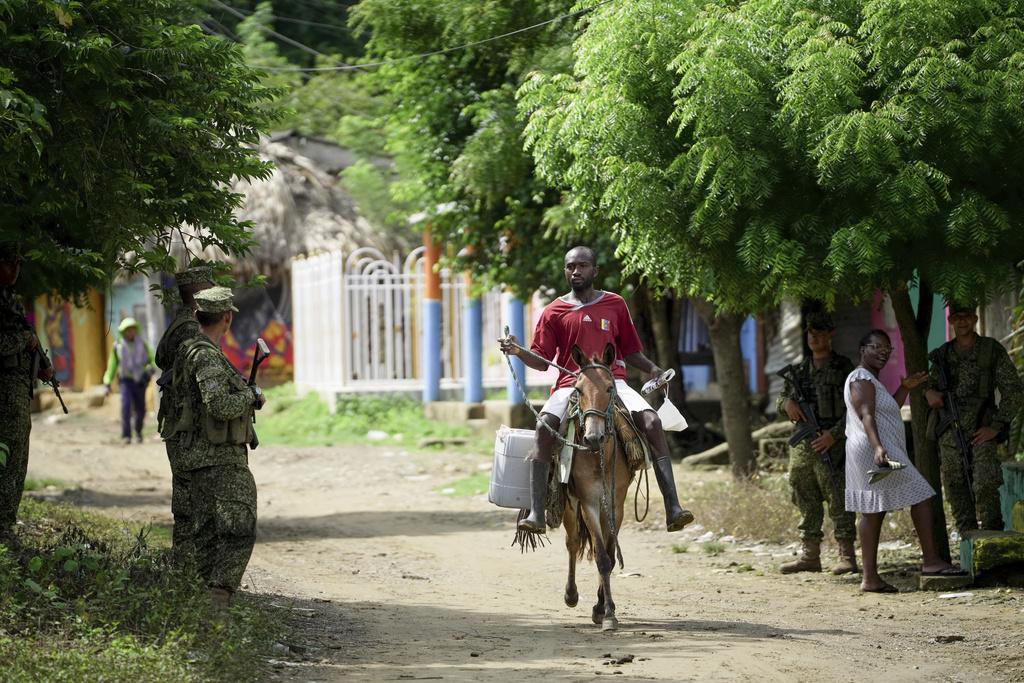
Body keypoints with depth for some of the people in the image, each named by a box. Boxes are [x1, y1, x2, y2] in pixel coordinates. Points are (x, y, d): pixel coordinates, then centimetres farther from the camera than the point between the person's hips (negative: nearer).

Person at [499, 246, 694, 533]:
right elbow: (541, 360, 8)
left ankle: (673, 508, -28)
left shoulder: (615, 305, 15)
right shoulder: (555, 312, 11)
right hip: (570, 385, -1)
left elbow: (630, 350, 20)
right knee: (544, 426, -30)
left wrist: (652, 369, 2)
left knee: (652, 421, -24)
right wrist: (519, 352, -11)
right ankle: (536, 513, -33)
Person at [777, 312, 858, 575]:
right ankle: (809, 555, 15)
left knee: (839, 500, -9)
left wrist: (834, 435, -17)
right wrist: (788, 403, -1)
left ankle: (847, 556, -9)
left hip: (831, 443, -6)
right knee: (806, 502, 9)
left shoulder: (843, 368, -2)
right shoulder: (800, 369, 16)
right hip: (802, 444, 6)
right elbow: (782, 397, 24)